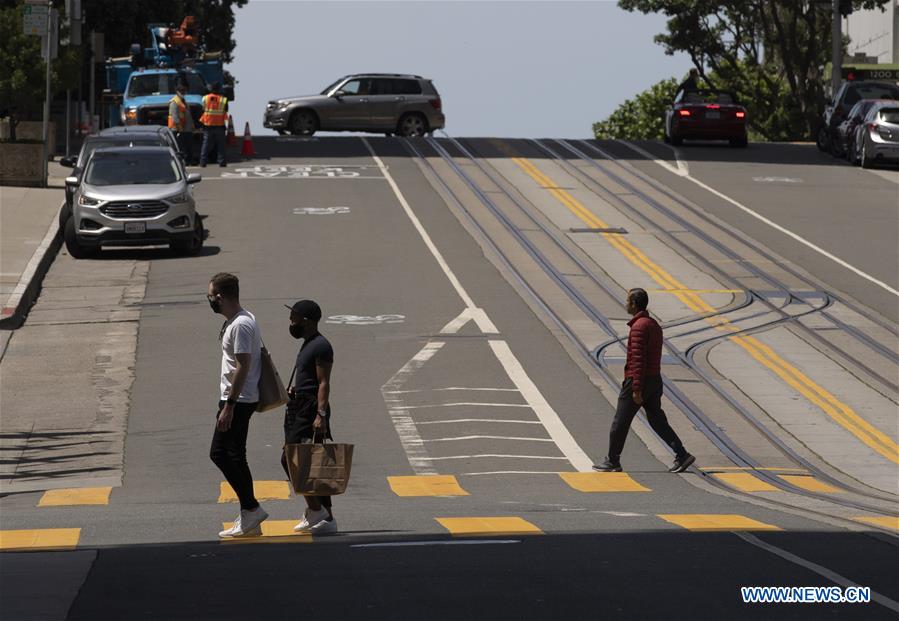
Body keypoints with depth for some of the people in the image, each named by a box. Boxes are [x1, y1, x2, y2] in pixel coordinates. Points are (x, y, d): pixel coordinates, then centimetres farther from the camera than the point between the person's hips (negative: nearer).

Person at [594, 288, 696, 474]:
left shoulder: (639, 327, -17)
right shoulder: (654, 325, 14)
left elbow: (638, 359, -22)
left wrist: (636, 389, -23)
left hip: (637, 381, -9)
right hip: (655, 380, 9)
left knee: (620, 423, 3)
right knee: (657, 421, 10)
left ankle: (612, 462, 11)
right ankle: (682, 456, 0)